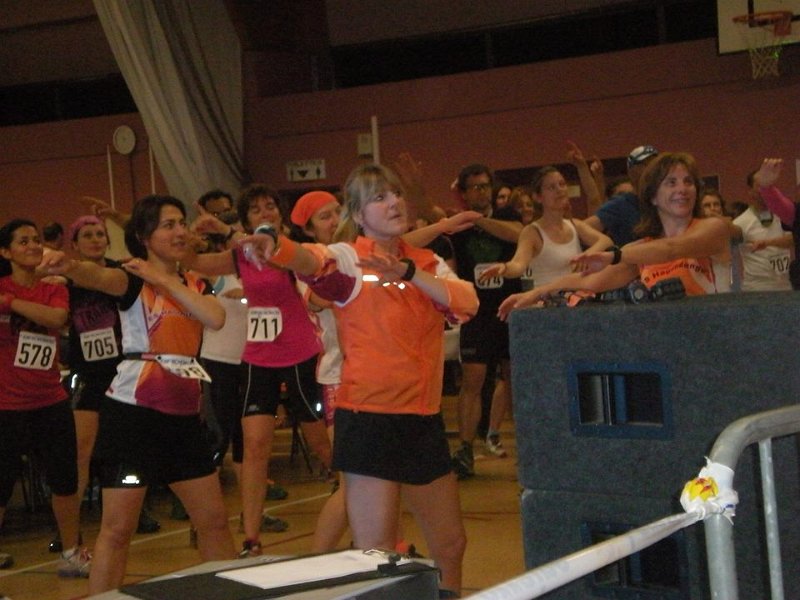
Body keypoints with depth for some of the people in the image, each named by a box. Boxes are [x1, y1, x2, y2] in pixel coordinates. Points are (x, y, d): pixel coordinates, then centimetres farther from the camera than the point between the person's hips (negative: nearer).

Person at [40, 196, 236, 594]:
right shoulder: (134, 279, -4)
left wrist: (166, 280, -12)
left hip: (184, 414, 6)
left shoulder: (194, 284, 12)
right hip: (133, 412, -6)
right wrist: (69, 267, -51)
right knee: (117, 528, -4)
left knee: (214, 520, 11)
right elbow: (99, 277, -28)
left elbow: (215, 318, -9)